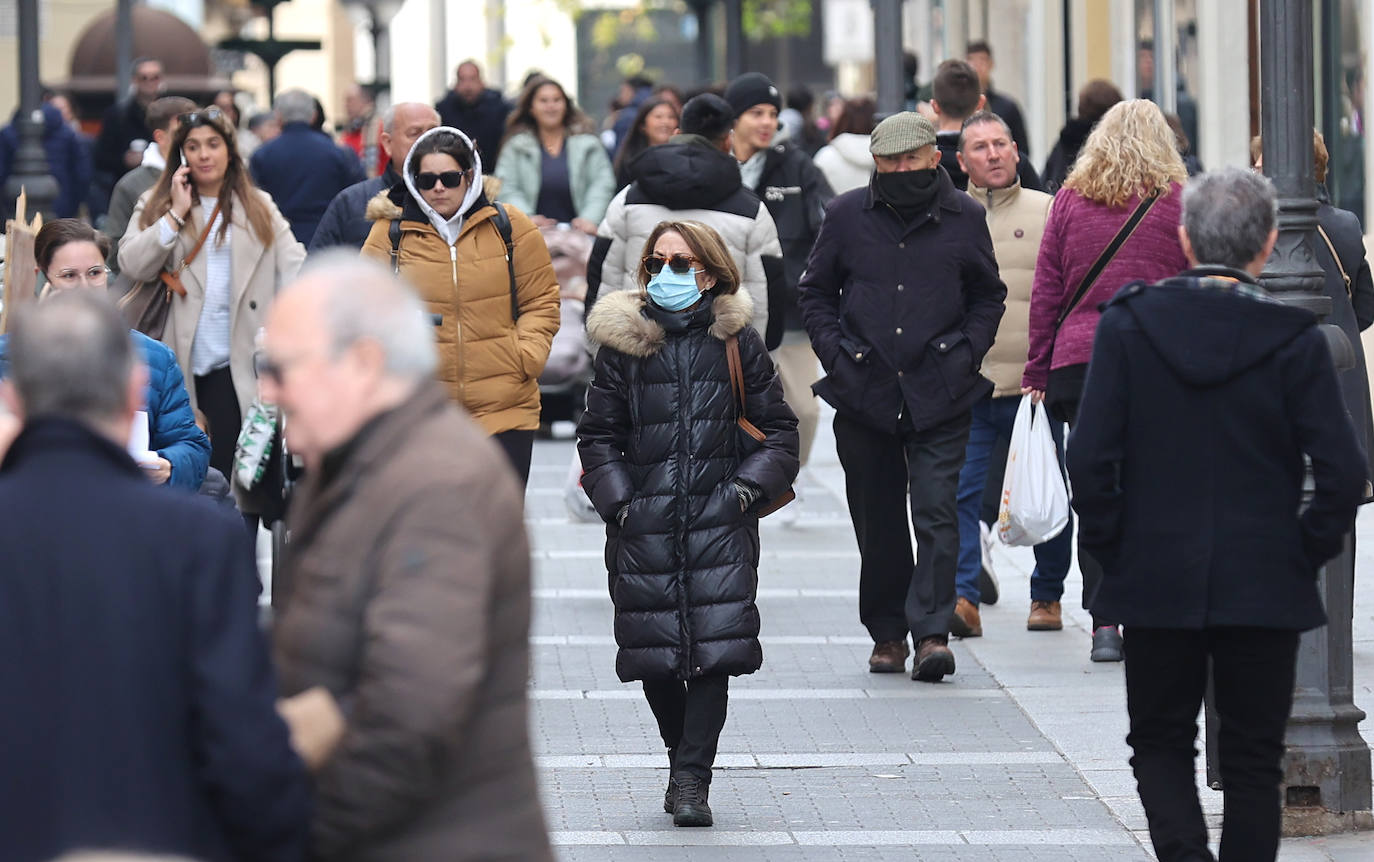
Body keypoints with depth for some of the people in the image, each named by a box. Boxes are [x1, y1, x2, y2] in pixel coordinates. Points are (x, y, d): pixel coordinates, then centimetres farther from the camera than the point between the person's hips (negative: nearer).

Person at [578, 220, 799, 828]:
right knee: (654, 653, 2)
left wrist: (749, 486, -4)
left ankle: (692, 778, -7)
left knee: (714, 649, -11)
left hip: (720, 520, -1)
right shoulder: (623, 341, 5)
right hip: (644, 523, 1)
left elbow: (778, 428, 10)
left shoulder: (736, 341, 5)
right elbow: (598, 434, 10)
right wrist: (618, 499, -2)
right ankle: (684, 759, 25)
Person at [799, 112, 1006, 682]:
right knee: (878, 523, 8)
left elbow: (988, 294, 13)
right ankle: (887, 633, 19)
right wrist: (836, 353, -1)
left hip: (940, 396, -2)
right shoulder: (846, 216, 4)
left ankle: (931, 633, -13)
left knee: (937, 514, -11)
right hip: (864, 394, 2)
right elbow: (816, 292, 12)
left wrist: (967, 352, -1)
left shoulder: (964, 218, 3)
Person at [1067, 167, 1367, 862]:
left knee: (1160, 741, 14)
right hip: (1266, 589, 0)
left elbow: (1090, 456, -8)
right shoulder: (1294, 338, -9)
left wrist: (1111, 546, 4)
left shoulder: (1128, 322, -6)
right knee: (1253, 759, 10)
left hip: (1156, 582, 1)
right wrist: (1306, 552, 4)